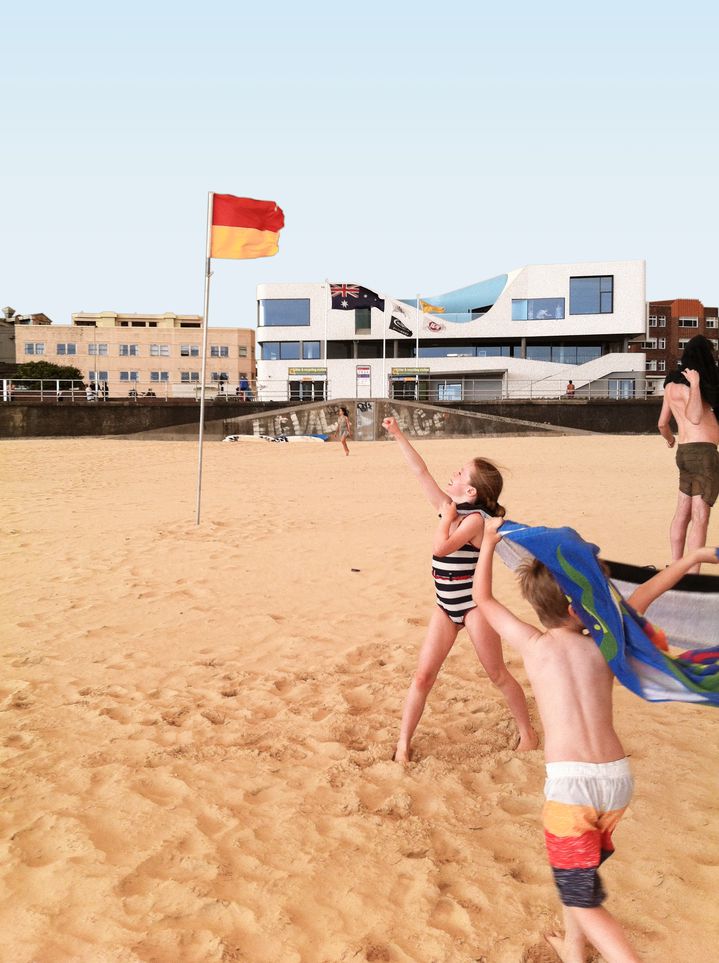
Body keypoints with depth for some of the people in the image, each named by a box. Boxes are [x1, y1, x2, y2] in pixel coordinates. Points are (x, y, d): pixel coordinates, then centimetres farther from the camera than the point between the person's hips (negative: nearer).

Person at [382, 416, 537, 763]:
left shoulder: (475, 518, -18)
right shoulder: (451, 508, 2)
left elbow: (441, 547, -31)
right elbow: (420, 471, 4)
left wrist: (447, 517, -16)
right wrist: (397, 435, 5)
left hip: (472, 606, -7)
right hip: (446, 607, 7)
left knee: (498, 674, 8)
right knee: (423, 675, 3)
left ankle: (527, 732, 27)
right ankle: (403, 744, 9)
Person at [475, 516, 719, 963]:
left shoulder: (533, 644, 3)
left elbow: (483, 597, 16)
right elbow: (646, 593, 23)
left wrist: (489, 544, 27)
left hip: (571, 781, -4)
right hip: (618, 777, 4)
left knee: (583, 901, 5)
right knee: (581, 871, 30)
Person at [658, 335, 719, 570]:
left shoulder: (672, 384, 13)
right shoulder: (685, 384, -13)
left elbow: (662, 423, 21)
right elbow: (695, 418, -27)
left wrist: (669, 438, 40)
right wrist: (695, 385, -24)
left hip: (685, 452, 10)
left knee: (683, 513, 14)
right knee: (700, 519, -10)